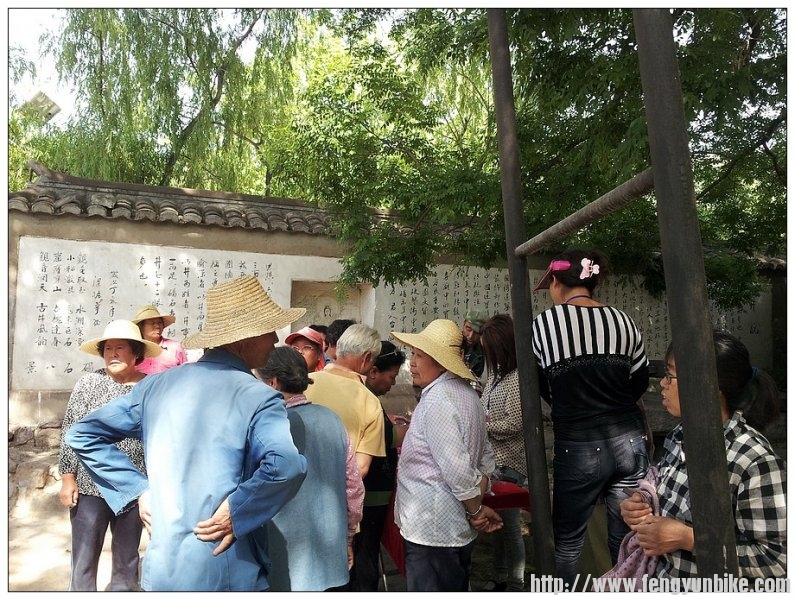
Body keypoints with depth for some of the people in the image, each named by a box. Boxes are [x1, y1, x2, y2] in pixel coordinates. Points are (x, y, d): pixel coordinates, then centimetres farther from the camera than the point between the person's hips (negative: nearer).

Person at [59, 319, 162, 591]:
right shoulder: (89, 383, -5)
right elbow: (70, 431, -2)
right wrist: (67, 477, -4)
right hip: (90, 486, -1)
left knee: (127, 560, 17)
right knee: (84, 559, 8)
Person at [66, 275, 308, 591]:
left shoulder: (157, 385, 1)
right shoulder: (257, 396, -17)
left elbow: (82, 434, 8)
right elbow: (286, 466, -34)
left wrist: (137, 490, 4)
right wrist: (237, 512, -18)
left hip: (160, 569, 5)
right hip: (226, 576, -5)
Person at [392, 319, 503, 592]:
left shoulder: (436, 400, -21)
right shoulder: (467, 393, 9)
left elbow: (457, 468, -26)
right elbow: (485, 457, 13)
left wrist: (476, 511, -12)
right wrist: (478, 504, 8)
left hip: (431, 529, -9)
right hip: (459, 528, 9)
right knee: (455, 590, 21)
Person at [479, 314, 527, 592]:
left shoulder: (519, 377, -18)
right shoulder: (497, 374, 9)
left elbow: (513, 424, -21)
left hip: (508, 464, -9)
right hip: (491, 459, 9)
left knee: (509, 522, 5)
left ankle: (515, 585, 22)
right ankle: (500, 579, 34)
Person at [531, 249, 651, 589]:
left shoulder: (545, 323, -8)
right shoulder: (623, 321, 2)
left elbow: (544, 389, 0)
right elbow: (640, 382, 11)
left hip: (578, 447, -4)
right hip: (629, 439, 4)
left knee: (567, 541, 13)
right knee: (626, 538, 16)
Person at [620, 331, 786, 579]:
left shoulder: (756, 461, -21)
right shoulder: (679, 436, -1)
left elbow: (777, 560, -18)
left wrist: (687, 538, -22)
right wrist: (639, 508, -4)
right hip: (662, 572, 6)